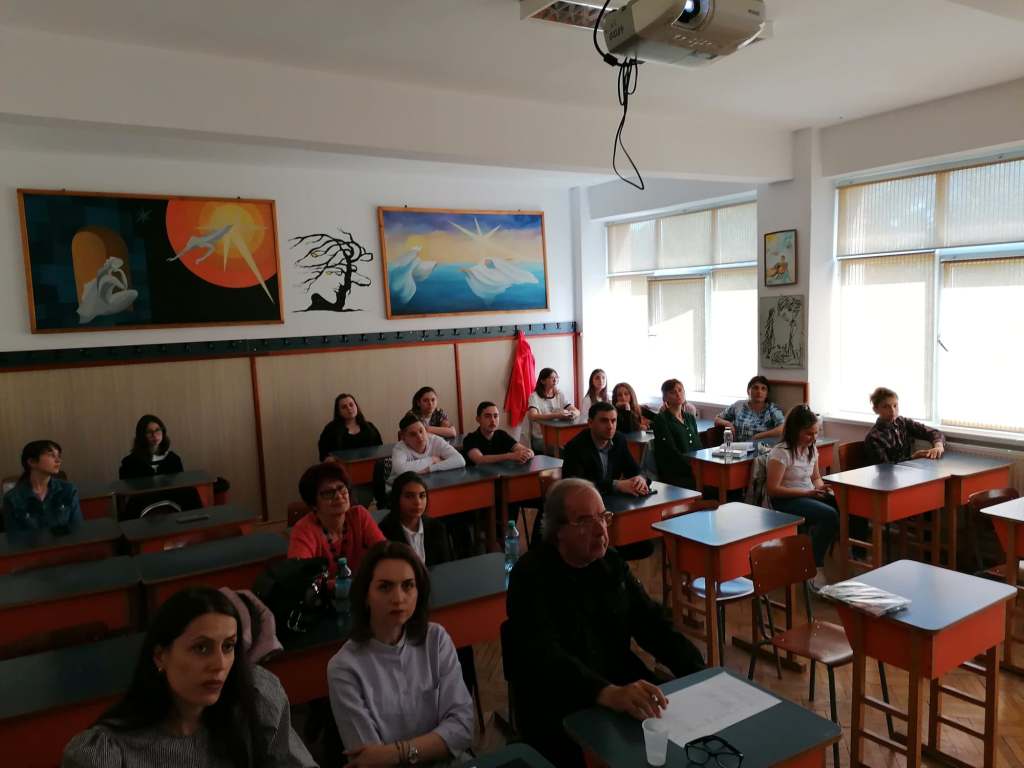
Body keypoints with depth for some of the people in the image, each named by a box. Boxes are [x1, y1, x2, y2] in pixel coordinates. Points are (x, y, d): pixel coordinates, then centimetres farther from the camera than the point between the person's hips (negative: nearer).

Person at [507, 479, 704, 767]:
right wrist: (608, 693, -44)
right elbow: (543, 656, -29)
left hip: (626, 689, 6)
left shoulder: (611, 562, 4)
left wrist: (699, 675, -10)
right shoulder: (530, 576, -16)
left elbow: (652, 623, 5)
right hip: (558, 710, -6)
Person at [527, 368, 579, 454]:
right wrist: (556, 415, -34)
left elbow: (577, 411, 3)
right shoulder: (534, 396, -6)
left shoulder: (560, 395, 10)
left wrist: (572, 414, -22)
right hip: (541, 439, -5)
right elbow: (533, 416, -24)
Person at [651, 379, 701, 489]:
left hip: (693, 472, 6)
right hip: (673, 477, -6)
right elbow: (672, 454, -9)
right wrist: (695, 468, -18)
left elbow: (698, 448, 15)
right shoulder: (661, 420, -2)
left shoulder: (690, 418, 18)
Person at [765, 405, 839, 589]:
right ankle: (815, 568, -19)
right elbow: (773, 489, -16)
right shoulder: (781, 452, -13)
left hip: (810, 496, 7)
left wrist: (821, 487, -2)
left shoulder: (811, 449, 10)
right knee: (830, 515, -31)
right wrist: (807, 493, -19)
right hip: (786, 501, -7)